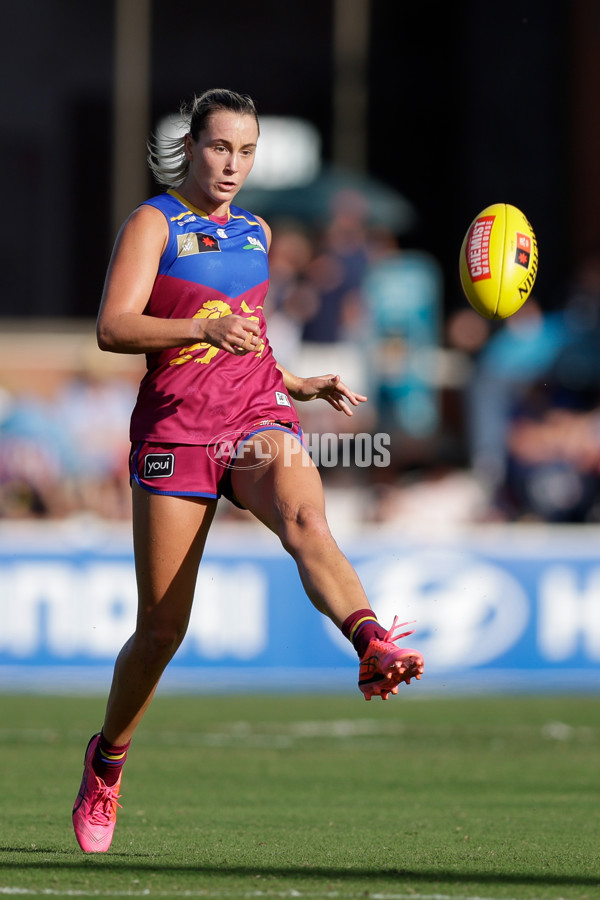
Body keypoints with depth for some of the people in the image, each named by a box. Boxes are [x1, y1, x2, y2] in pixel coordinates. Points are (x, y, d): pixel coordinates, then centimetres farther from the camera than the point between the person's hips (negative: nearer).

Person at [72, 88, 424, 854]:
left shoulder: (255, 233, 19)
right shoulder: (154, 222, 1)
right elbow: (114, 328, -14)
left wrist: (305, 385, 19)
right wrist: (206, 329, -27)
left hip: (259, 419, 3)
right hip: (175, 430, -3)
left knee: (305, 520, -31)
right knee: (162, 628, 0)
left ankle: (375, 648, -58)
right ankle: (106, 762, 24)